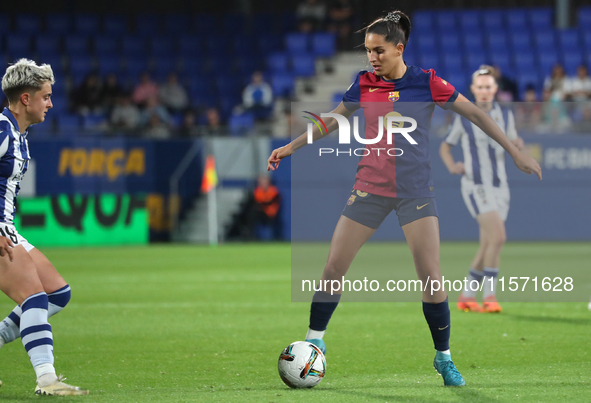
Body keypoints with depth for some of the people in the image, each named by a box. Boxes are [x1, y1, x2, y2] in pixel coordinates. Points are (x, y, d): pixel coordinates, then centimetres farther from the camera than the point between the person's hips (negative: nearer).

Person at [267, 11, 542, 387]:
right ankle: (315, 341, 15)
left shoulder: (427, 83, -6)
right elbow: (332, 120, 17)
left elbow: (475, 113, 1)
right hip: (370, 188, 2)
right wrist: (291, 147, 17)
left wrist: (516, 152, -1)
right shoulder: (364, 84, 1)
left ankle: (444, 357, 6)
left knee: (431, 277, -9)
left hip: (416, 190, -2)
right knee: (334, 267, -2)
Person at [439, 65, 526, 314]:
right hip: (476, 186, -5)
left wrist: (518, 144, -10)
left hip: (499, 187, 5)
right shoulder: (463, 117, 0)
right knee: (498, 237, -22)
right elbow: (445, 146, 11)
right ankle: (489, 296, -18)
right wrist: (452, 166, -8)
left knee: (488, 247, 7)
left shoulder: (505, 116, 9)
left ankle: (467, 296, 20)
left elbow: (515, 146, 14)